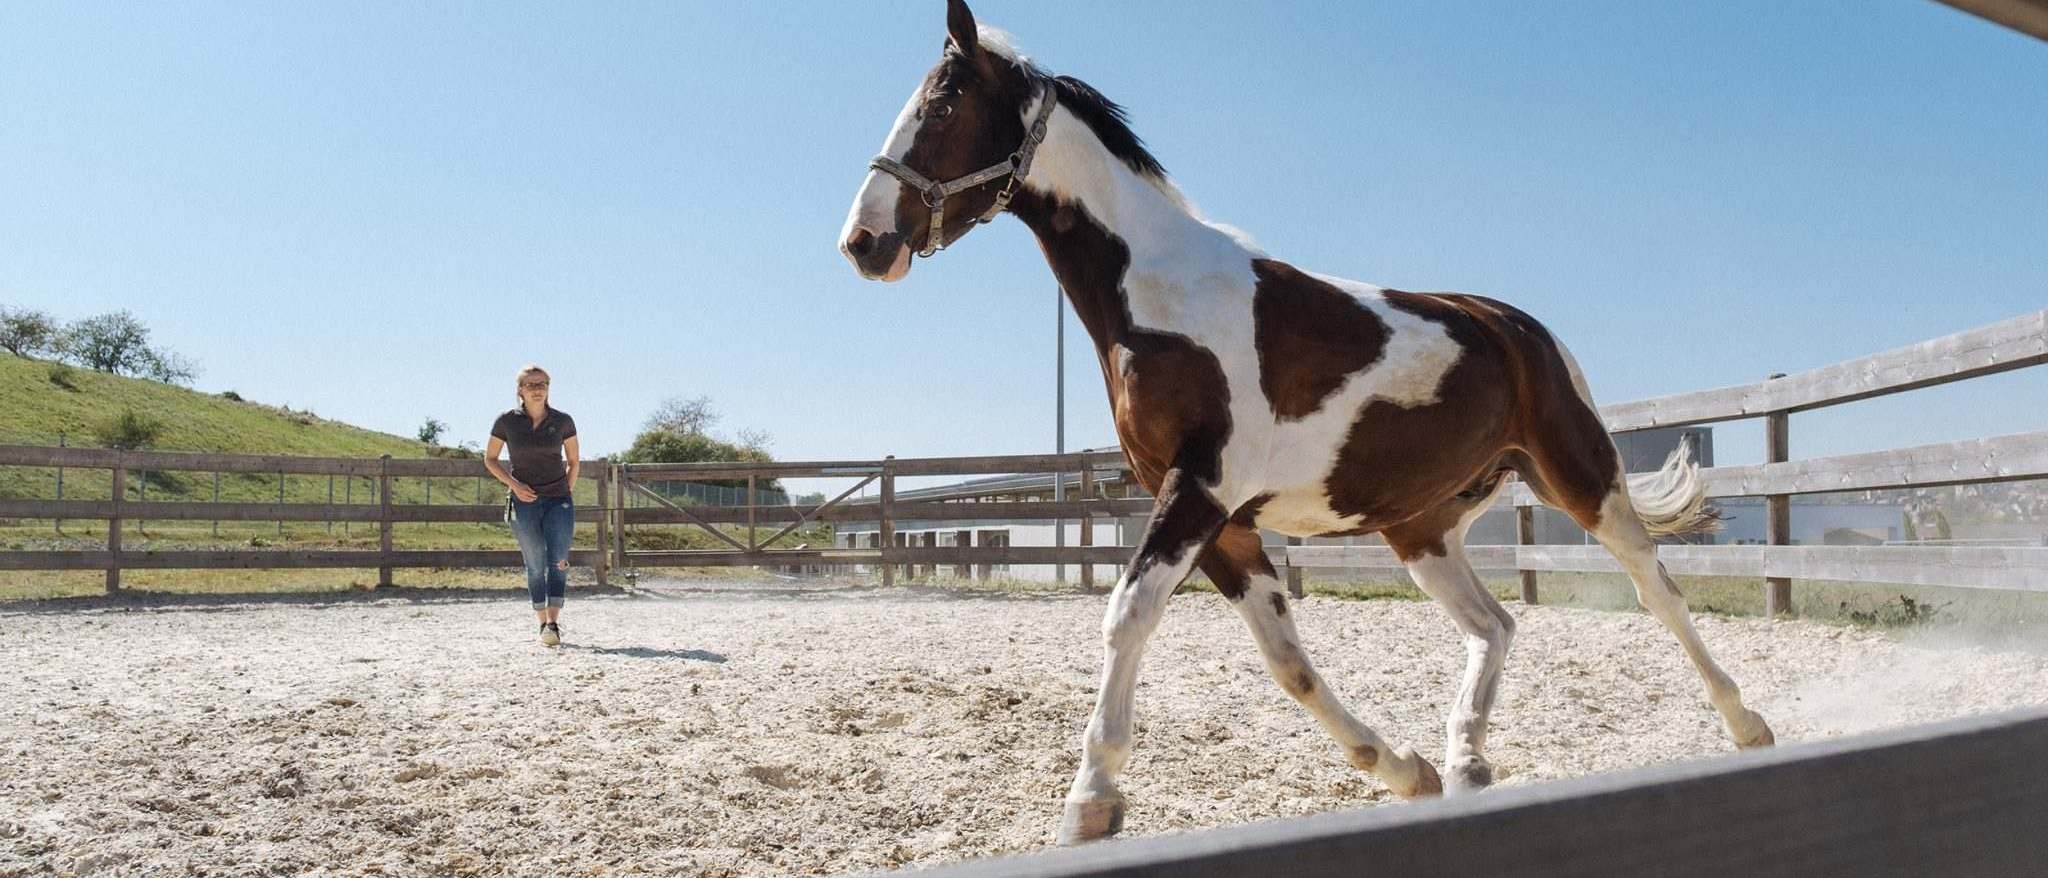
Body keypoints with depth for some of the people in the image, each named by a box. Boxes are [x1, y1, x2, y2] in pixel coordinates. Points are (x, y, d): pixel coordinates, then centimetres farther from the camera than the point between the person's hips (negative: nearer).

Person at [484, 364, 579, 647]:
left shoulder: (563, 421, -1)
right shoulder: (507, 421, -3)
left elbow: (573, 462, 11)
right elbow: (490, 459, 6)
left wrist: (567, 494, 6)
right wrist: (514, 484, -7)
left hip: (558, 500, 0)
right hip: (525, 501, 0)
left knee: (558, 562, -12)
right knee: (535, 566, 5)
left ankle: (553, 624, -16)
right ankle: (543, 623, 16)